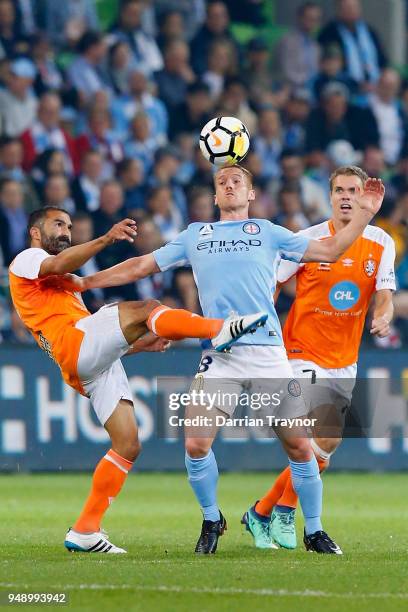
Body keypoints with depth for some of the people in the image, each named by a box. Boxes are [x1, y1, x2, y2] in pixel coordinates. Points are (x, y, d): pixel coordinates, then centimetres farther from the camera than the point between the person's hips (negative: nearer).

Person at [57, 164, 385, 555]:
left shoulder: (267, 232, 16)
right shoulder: (194, 236, 20)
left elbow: (329, 250, 17)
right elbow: (141, 267, 24)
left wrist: (364, 214, 8)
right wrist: (85, 282, 23)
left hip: (269, 352, -1)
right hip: (219, 356, 1)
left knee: (299, 445, -4)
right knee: (196, 444, -12)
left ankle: (314, 531, 13)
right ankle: (211, 520, 12)